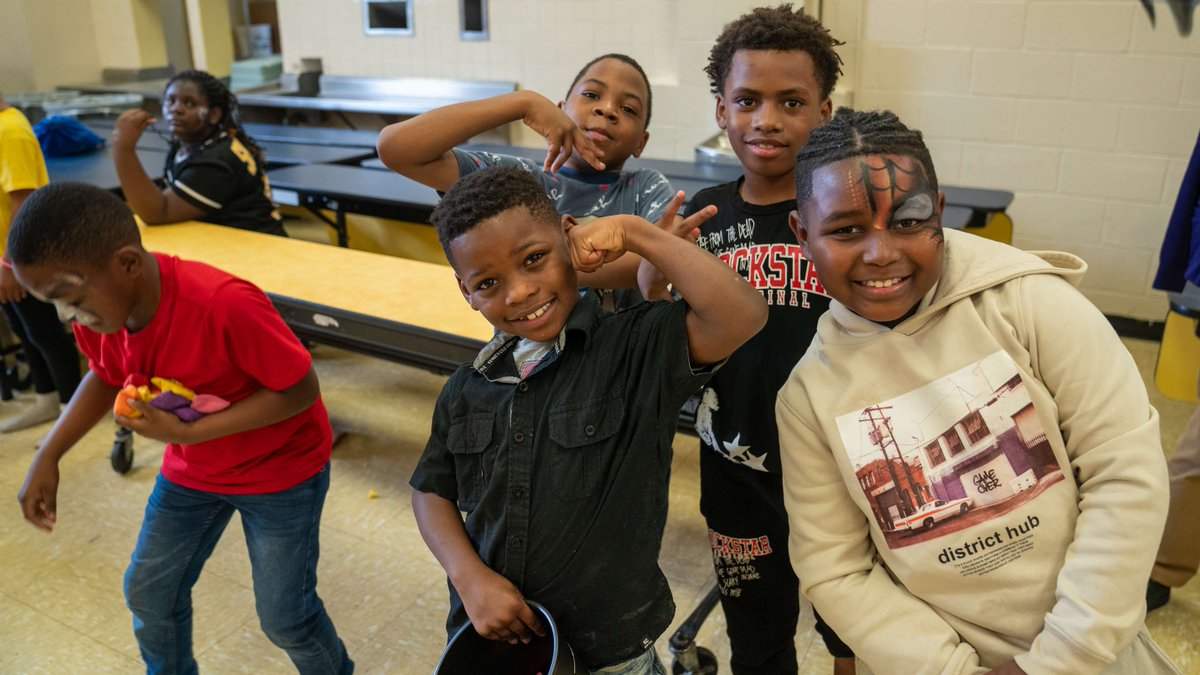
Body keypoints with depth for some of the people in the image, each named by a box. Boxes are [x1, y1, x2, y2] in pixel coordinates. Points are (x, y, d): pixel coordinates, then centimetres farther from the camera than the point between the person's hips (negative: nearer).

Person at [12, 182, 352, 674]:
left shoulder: (224, 304, -37)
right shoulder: (98, 307, -13)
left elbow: (301, 390, -29)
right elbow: (106, 376, 8)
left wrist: (187, 433, -30)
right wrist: (48, 457, -1)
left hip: (280, 468, -6)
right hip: (191, 469, 7)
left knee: (285, 619, 4)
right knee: (147, 593, 18)